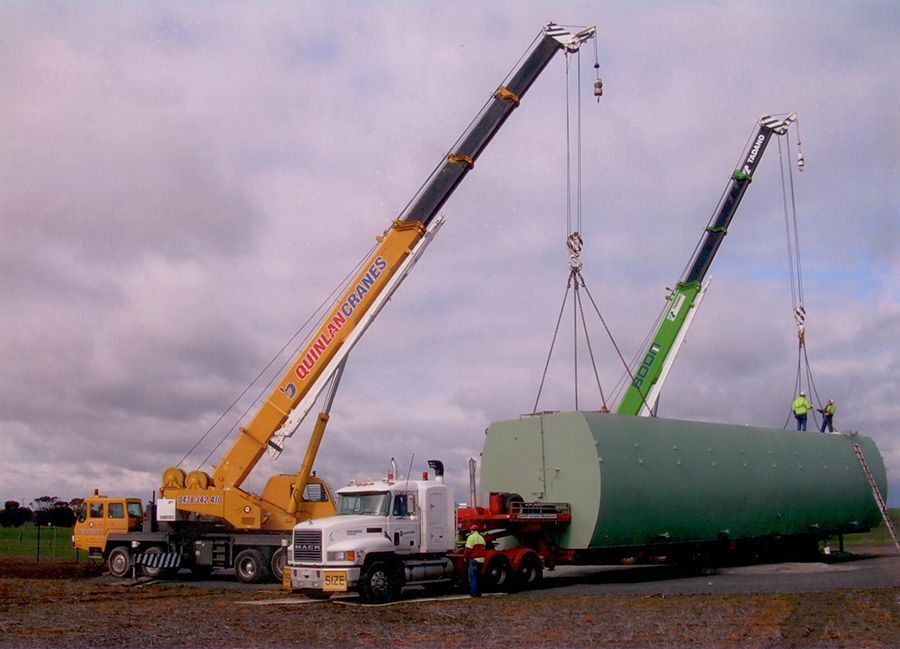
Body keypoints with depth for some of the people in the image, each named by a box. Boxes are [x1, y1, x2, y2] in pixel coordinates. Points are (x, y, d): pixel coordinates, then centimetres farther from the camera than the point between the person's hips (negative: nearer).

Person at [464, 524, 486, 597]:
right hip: (481, 560, 7)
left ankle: (474, 592, -7)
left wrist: (466, 558, -3)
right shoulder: (481, 538, 14)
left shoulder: (471, 537, -10)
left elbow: (468, 549, -14)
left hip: (473, 559, -7)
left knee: (472, 577, -3)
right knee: (478, 576, 15)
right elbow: (483, 549, 15)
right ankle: (479, 592, 16)